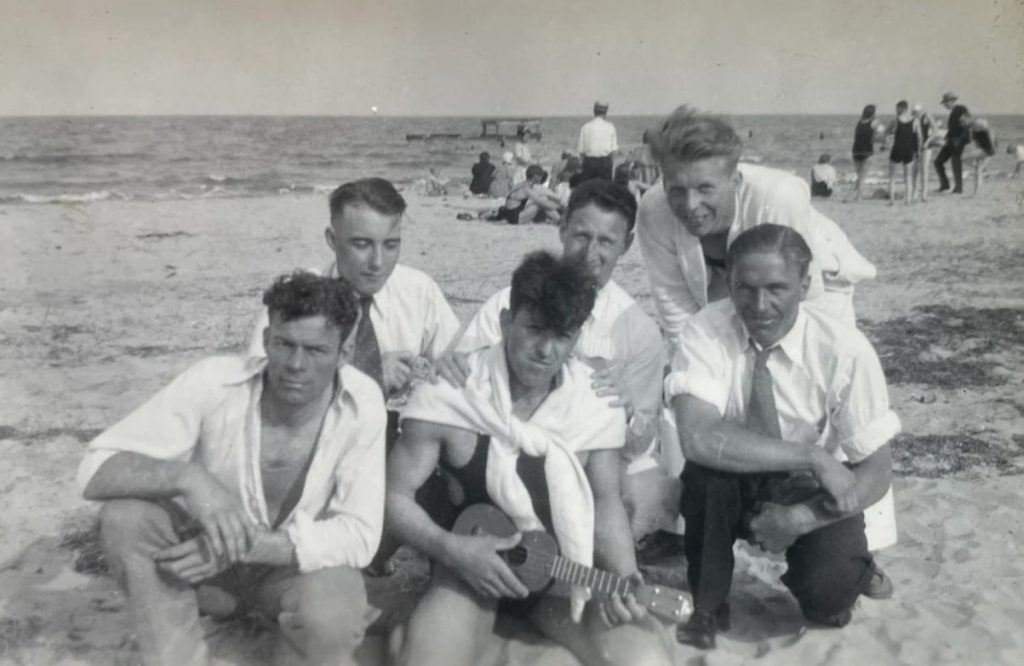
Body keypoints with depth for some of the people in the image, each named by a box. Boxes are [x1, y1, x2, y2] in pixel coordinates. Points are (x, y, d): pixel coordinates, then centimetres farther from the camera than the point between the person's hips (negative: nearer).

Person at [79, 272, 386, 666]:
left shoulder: (362, 403, -23)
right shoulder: (214, 382, -23)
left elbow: (357, 535, -24)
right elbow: (97, 468, -23)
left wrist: (243, 546, -35)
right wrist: (187, 477, -43)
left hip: (301, 562, -1)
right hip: (207, 554, 2)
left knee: (332, 622, -35)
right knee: (125, 516, -27)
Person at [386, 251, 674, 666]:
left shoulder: (597, 403, -6)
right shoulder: (448, 394, -14)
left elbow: (605, 501, 3)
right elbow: (393, 496, -7)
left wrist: (623, 578, -14)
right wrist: (450, 548, -22)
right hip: (467, 568, -3)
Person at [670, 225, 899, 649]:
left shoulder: (845, 351, -21)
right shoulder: (704, 333, -22)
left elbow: (876, 472, -15)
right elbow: (697, 437, -37)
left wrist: (802, 518, -30)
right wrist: (814, 458, -37)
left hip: (809, 490, 0)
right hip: (729, 488, 1)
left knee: (830, 590, -27)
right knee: (708, 460, -33)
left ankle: (830, 585, 12)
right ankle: (707, 604, -9)